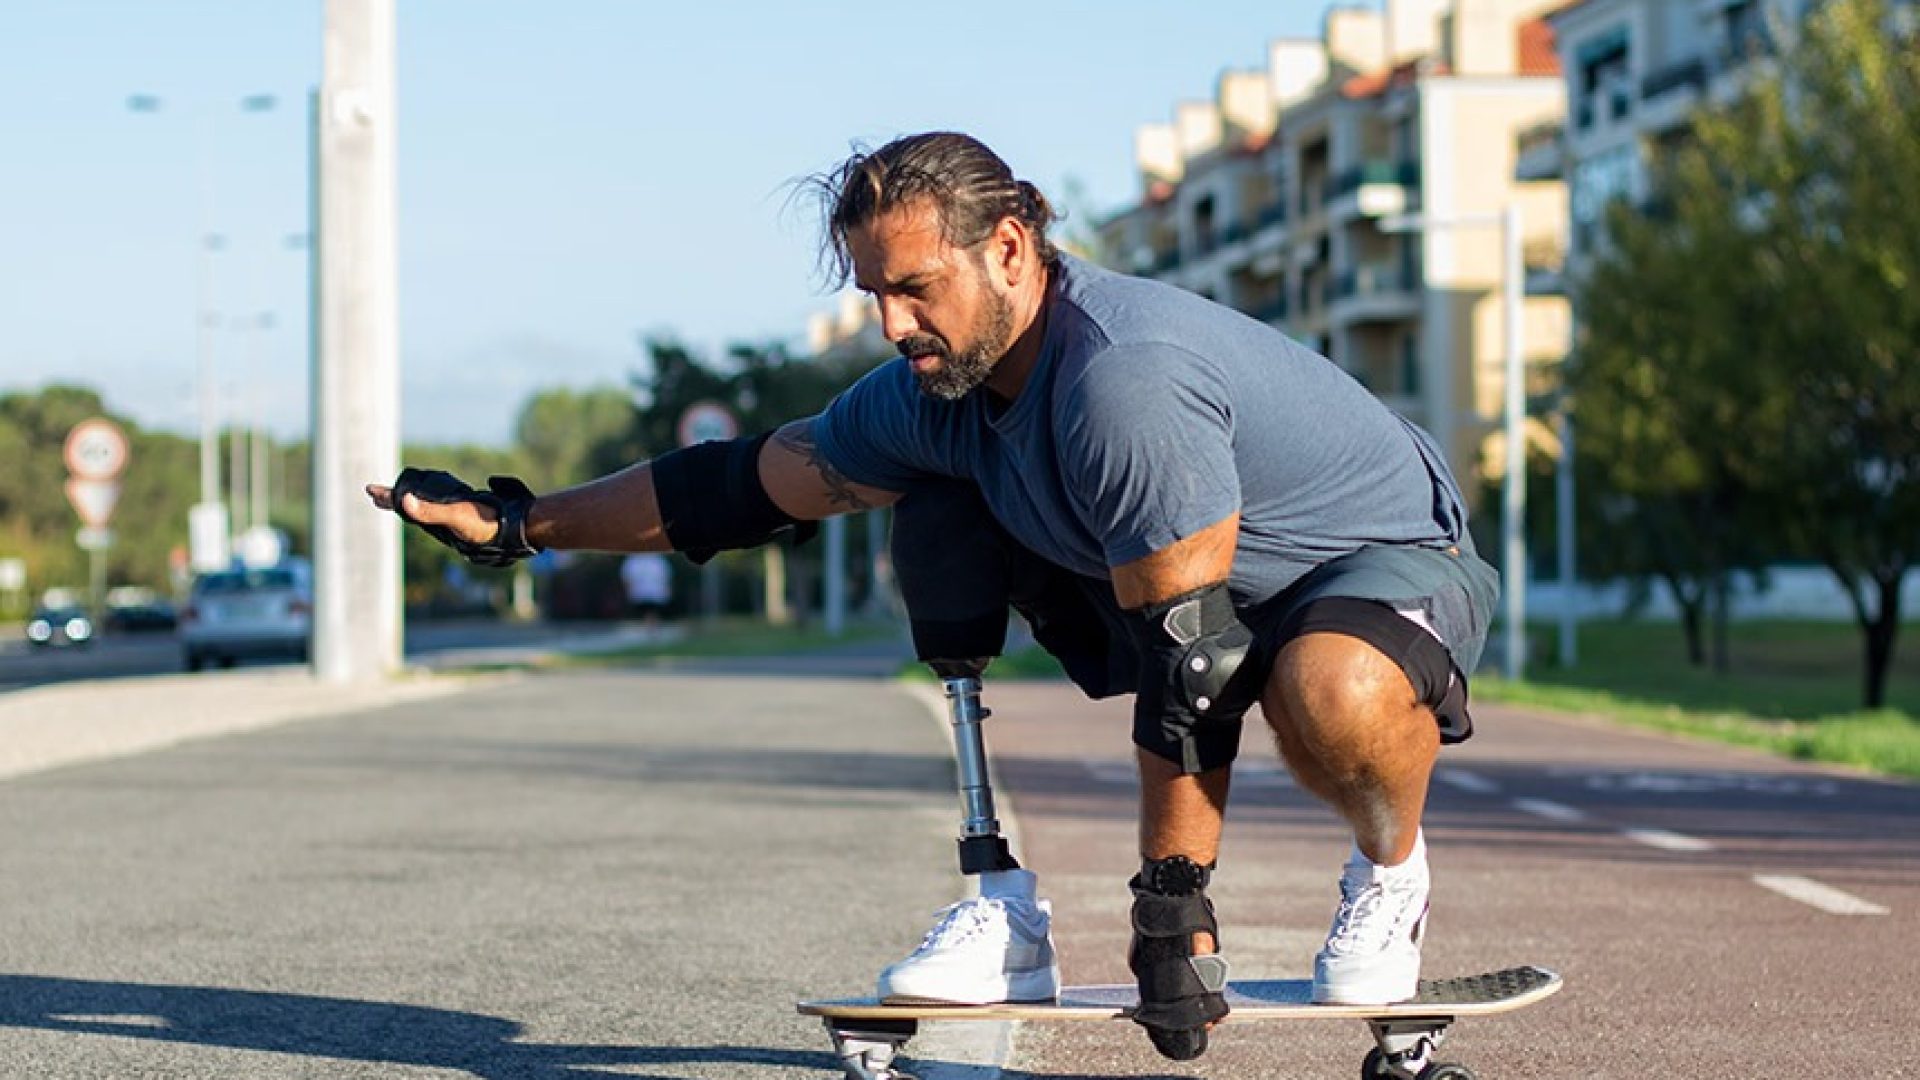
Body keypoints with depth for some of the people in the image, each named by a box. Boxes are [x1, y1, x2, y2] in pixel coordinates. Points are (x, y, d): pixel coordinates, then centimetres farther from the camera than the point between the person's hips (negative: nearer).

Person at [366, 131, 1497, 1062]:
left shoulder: (1125, 380, -34)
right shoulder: (936, 389, -8)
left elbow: (1187, 656, -33)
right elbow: (751, 483, 6)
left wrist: (1171, 913, -29)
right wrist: (515, 523, 9)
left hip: (1395, 558, -8)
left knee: (1328, 691, -42)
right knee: (940, 519, -5)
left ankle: (1391, 869, -4)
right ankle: (1007, 914, -2)